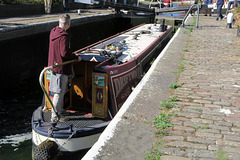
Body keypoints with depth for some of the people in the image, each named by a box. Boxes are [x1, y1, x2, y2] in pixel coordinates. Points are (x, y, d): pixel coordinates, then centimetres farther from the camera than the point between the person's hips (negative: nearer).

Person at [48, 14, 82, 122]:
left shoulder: (53, 32, 8)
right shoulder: (64, 36, -21)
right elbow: (65, 53, -26)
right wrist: (76, 58, -12)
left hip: (53, 64, 9)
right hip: (61, 67, -9)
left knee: (60, 91, 21)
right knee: (59, 92, -2)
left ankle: (60, 110, 34)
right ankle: (55, 116, 4)